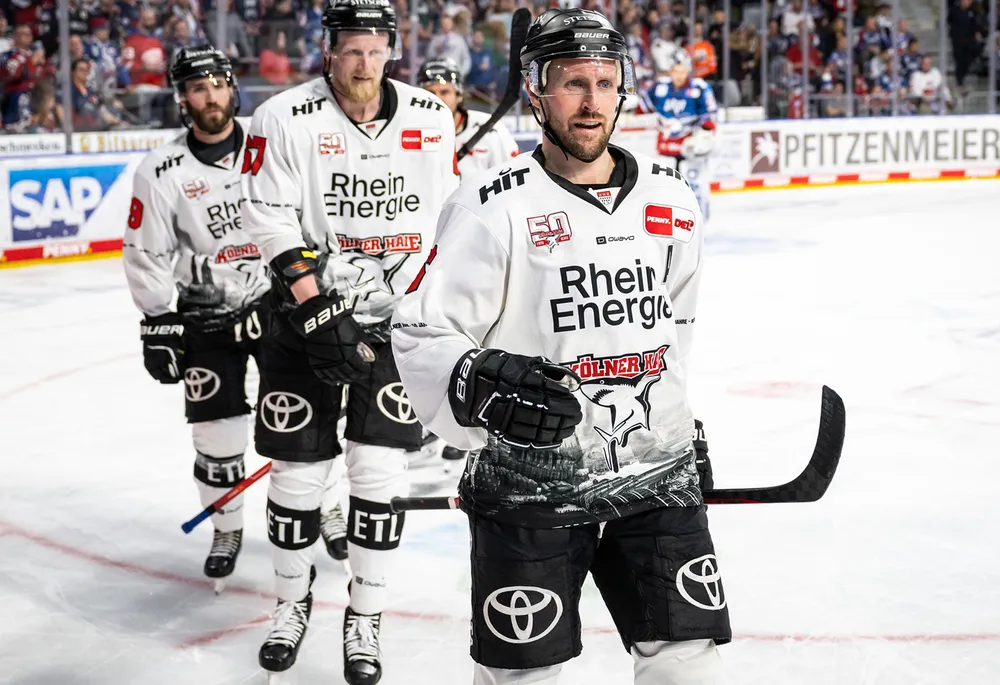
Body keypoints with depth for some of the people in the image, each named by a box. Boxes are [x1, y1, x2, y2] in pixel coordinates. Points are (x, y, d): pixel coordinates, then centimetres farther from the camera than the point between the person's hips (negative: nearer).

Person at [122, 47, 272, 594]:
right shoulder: (162, 173, -9)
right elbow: (146, 255, -4)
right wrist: (157, 323, -6)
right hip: (206, 315, -1)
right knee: (217, 428, 0)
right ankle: (227, 530, 20)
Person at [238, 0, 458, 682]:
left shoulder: (431, 119, 0)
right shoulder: (286, 119, -10)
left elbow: (446, 216, 8)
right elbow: (273, 222, -12)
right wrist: (320, 313, -17)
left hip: (396, 316, 2)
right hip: (306, 313, -1)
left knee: (380, 466, -2)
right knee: (298, 465, 5)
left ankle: (366, 619, 13)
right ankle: (293, 602, 28)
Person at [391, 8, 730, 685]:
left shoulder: (671, 199, 8)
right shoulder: (493, 206, -9)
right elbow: (421, 336, -11)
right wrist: (477, 385, -30)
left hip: (655, 474, 4)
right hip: (530, 482, -4)